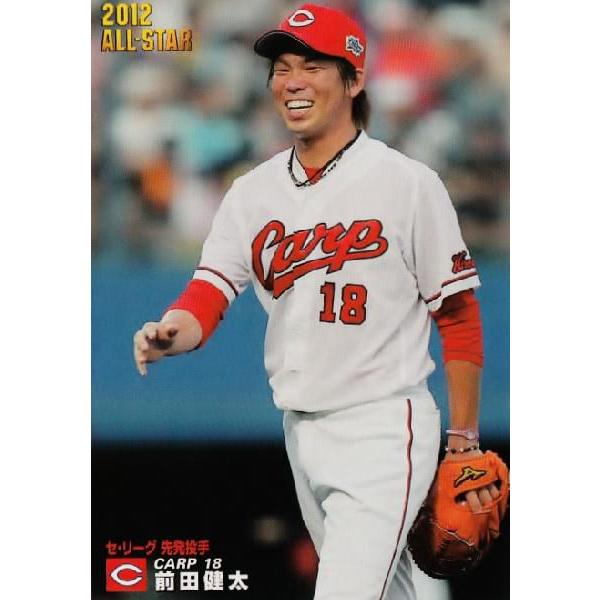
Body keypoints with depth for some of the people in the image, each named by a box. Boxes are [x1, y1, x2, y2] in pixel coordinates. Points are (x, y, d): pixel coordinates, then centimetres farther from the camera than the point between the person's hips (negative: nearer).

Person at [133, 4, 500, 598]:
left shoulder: (407, 183, -8)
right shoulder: (252, 192, 7)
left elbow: (458, 315, -3)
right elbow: (209, 293, -4)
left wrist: (464, 441, -3)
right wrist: (172, 332, -28)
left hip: (383, 431, -6)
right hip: (301, 432, 6)